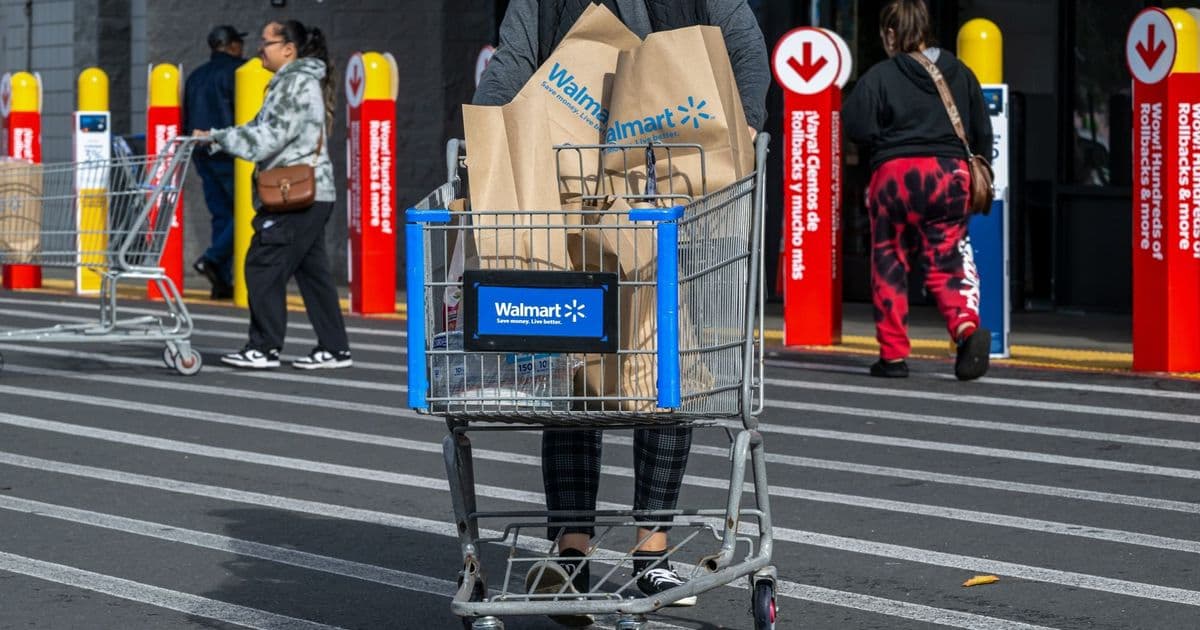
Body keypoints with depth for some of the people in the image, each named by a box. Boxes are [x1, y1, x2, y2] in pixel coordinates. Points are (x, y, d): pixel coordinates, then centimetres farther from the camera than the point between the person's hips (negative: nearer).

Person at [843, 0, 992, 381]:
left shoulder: (880, 75, -5)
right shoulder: (960, 73, 10)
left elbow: (857, 127, -9)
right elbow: (982, 132, 13)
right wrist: (978, 173, 25)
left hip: (894, 174, -3)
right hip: (949, 174, 3)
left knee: (888, 262, 11)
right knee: (945, 263, 7)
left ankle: (893, 354, 12)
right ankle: (966, 325, -22)